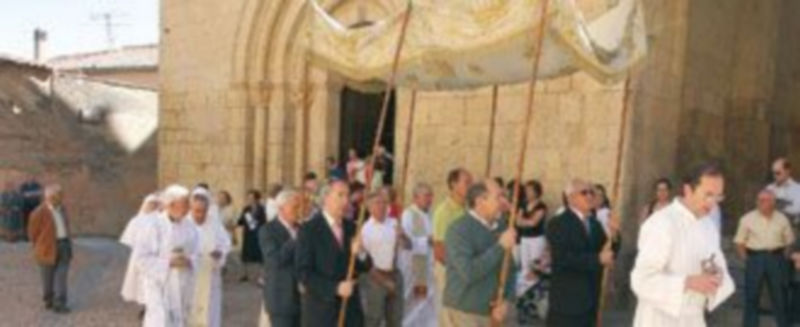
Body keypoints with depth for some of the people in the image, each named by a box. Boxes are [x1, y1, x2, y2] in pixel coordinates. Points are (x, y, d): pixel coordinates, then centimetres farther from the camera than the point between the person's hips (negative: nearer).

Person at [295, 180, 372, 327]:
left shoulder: (351, 227, 9)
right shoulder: (309, 230, -8)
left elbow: (365, 267, 9)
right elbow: (303, 273, -13)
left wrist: (359, 254, -12)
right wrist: (335, 288, -22)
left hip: (351, 308, 5)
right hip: (321, 309, -5)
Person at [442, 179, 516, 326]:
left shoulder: (501, 228, 7)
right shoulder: (459, 229, -14)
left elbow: (508, 269, 13)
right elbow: (469, 272, -25)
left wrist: (505, 300, -2)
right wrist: (500, 247, -21)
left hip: (492, 312, 7)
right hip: (464, 312, -7)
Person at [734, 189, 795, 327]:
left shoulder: (782, 219, 4)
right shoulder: (747, 219, -1)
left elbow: (789, 240, 10)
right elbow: (739, 242, 2)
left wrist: (780, 256, 1)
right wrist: (746, 259, -4)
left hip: (776, 259, 1)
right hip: (755, 258, -1)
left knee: (779, 295, 9)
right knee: (752, 295, 4)